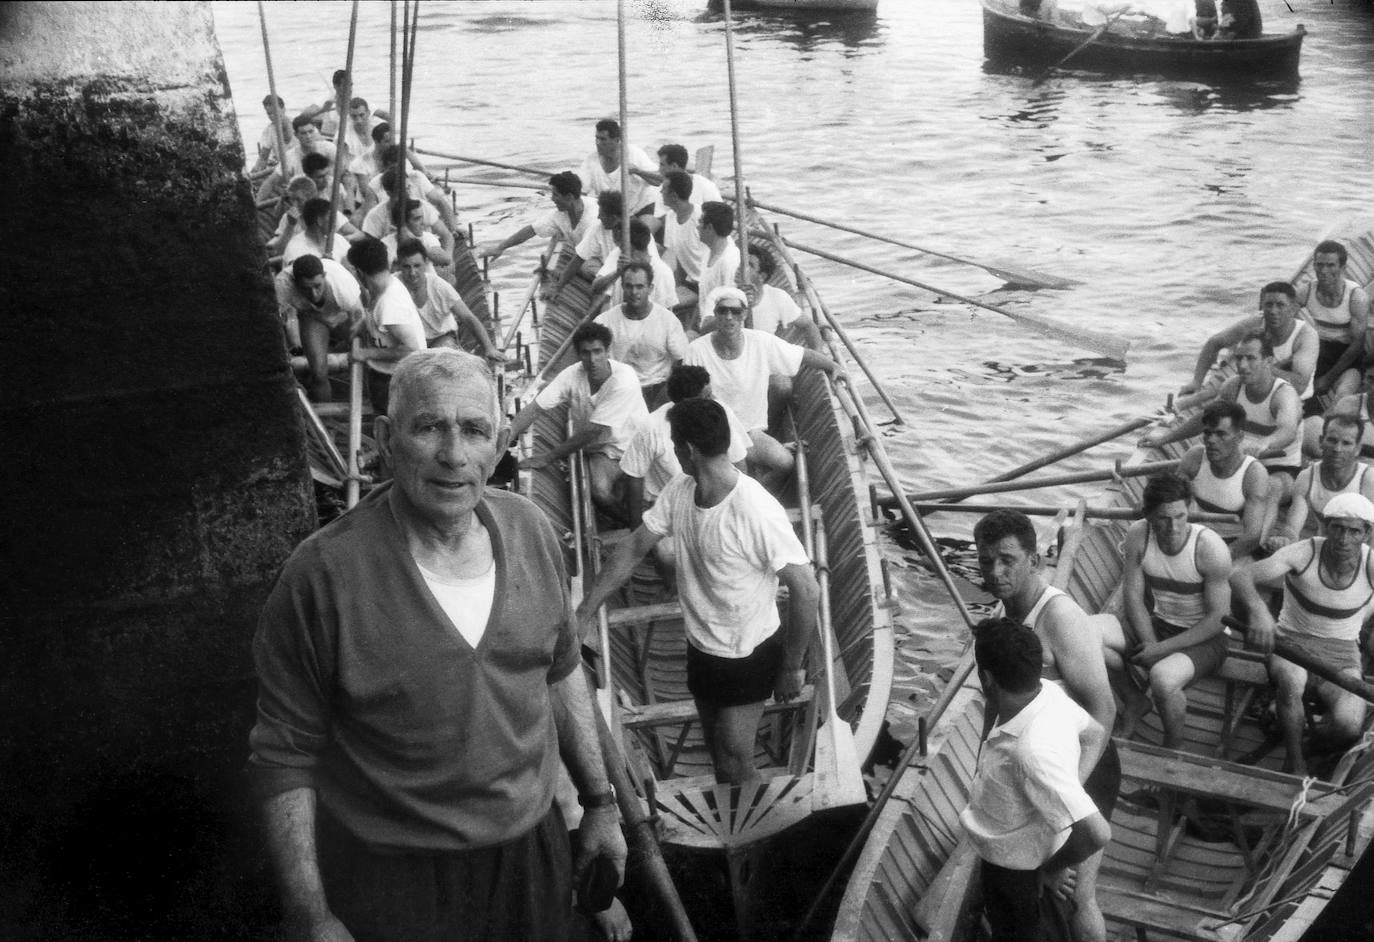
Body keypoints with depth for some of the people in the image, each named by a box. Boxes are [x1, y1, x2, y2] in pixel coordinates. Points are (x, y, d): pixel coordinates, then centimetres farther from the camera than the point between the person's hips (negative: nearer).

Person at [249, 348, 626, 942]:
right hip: (391, 885, -4)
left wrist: (599, 802, 11)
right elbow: (285, 757, -14)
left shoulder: (530, 531, -5)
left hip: (532, 850, 5)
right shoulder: (323, 576, -21)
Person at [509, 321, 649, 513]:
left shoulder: (624, 380, -24)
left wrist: (548, 457, -20)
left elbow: (592, 431, -24)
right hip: (604, 451, 3)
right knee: (600, 491, -25)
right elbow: (534, 408, -12)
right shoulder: (571, 375, -11)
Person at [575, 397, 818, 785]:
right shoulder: (678, 491, -9)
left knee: (734, 765, -2)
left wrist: (790, 668, -16)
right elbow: (633, 548, 1)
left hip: (749, 656, -7)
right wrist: (585, 612, -2)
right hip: (701, 647, 7)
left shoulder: (757, 512, -31)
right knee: (717, 750, 22)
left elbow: (806, 591, -26)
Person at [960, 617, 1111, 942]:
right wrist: (1069, 790, -4)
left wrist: (1054, 868, -23)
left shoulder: (1034, 751, -42)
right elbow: (1095, 733, 4)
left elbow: (1097, 834, -42)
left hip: (1018, 872, -7)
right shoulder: (1046, 693, -17)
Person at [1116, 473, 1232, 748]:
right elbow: (1133, 597, -4)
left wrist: (1162, 649, -21)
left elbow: (1217, 619, -17)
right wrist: (1151, 645, -17)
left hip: (1204, 637, -5)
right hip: (1158, 625, 5)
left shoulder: (1210, 548, -23)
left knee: (1163, 677, -34)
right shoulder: (1138, 535, -11)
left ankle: (1173, 751, -5)